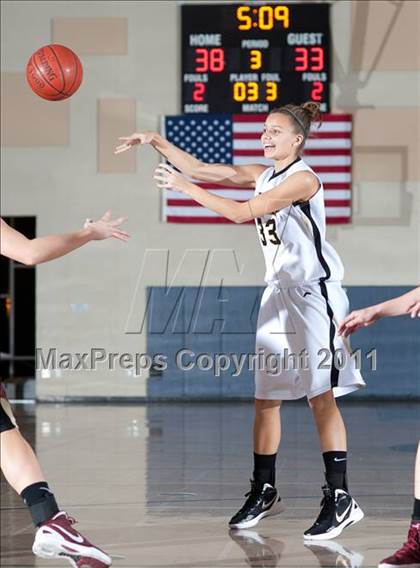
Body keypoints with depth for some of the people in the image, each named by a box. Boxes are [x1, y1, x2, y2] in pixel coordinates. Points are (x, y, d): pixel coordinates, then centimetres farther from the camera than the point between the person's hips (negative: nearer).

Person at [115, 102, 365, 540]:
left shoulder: (303, 179, -14)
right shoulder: (262, 175, 11)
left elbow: (242, 212, -20)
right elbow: (200, 169, 11)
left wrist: (185, 188, -18)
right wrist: (158, 142, 0)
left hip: (313, 292, -8)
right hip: (280, 292, 8)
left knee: (321, 395, -10)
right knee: (266, 398, 9)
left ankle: (340, 499, -7)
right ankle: (264, 492, 19)